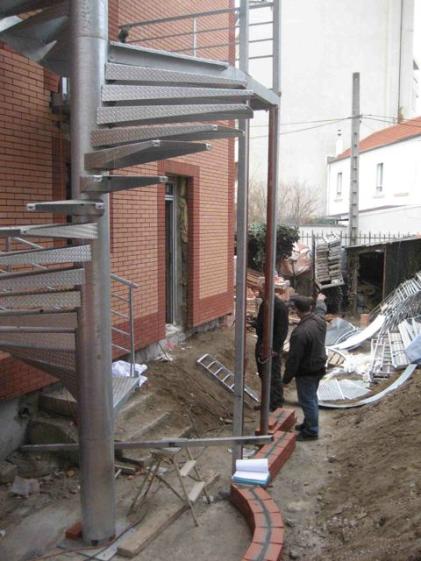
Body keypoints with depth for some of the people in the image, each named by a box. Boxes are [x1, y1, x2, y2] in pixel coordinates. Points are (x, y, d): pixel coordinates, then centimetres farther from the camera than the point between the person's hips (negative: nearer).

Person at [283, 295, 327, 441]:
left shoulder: (300, 332, -32)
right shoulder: (319, 321, -6)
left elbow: (294, 358, -24)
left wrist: (287, 377, -10)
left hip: (306, 372, -9)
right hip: (319, 367, 9)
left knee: (307, 401, 7)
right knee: (312, 397, 23)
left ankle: (311, 431, 20)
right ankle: (309, 423, 39)